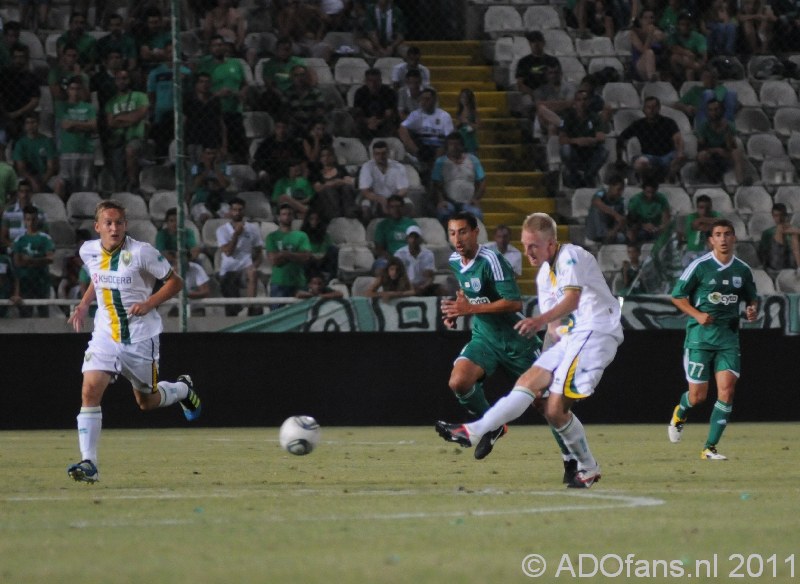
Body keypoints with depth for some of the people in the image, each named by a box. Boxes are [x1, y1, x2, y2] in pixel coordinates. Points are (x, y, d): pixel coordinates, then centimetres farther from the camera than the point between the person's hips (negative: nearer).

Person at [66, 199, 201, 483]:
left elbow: (175, 282, -6)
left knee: (147, 402, 11)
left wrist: (149, 303, -20)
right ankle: (88, 463, -16)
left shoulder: (141, 252, -15)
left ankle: (183, 389, 46)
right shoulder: (89, 251, 1)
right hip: (105, 337, 3)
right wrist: (83, 305, 10)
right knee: (90, 391, -17)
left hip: (141, 337, -3)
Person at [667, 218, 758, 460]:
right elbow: (677, 296, -1)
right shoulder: (700, 266, -6)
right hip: (700, 335, -3)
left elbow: (752, 297, 21)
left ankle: (710, 448, -3)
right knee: (698, 395, -2)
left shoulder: (742, 270, 6)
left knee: (727, 389, -11)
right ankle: (680, 414, 36)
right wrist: (697, 315, -15)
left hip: (729, 336, 3)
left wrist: (753, 309, -2)